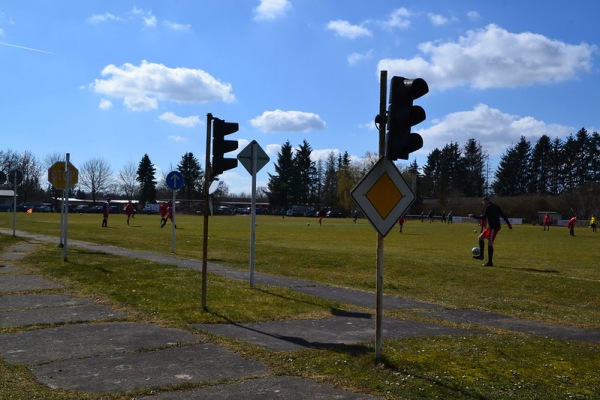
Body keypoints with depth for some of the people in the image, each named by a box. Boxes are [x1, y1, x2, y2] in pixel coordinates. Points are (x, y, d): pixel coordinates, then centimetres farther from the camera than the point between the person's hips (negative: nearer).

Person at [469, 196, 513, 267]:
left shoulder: (488, 208, -12)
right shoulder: (495, 206, 15)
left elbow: (483, 217, -18)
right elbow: (503, 215, 15)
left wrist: (473, 216, -8)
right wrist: (509, 224, 17)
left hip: (494, 227, -10)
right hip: (490, 227, 10)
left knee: (490, 243, -8)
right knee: (480, 237, 13)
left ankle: (490, 262, -6)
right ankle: (481, 255, 16)